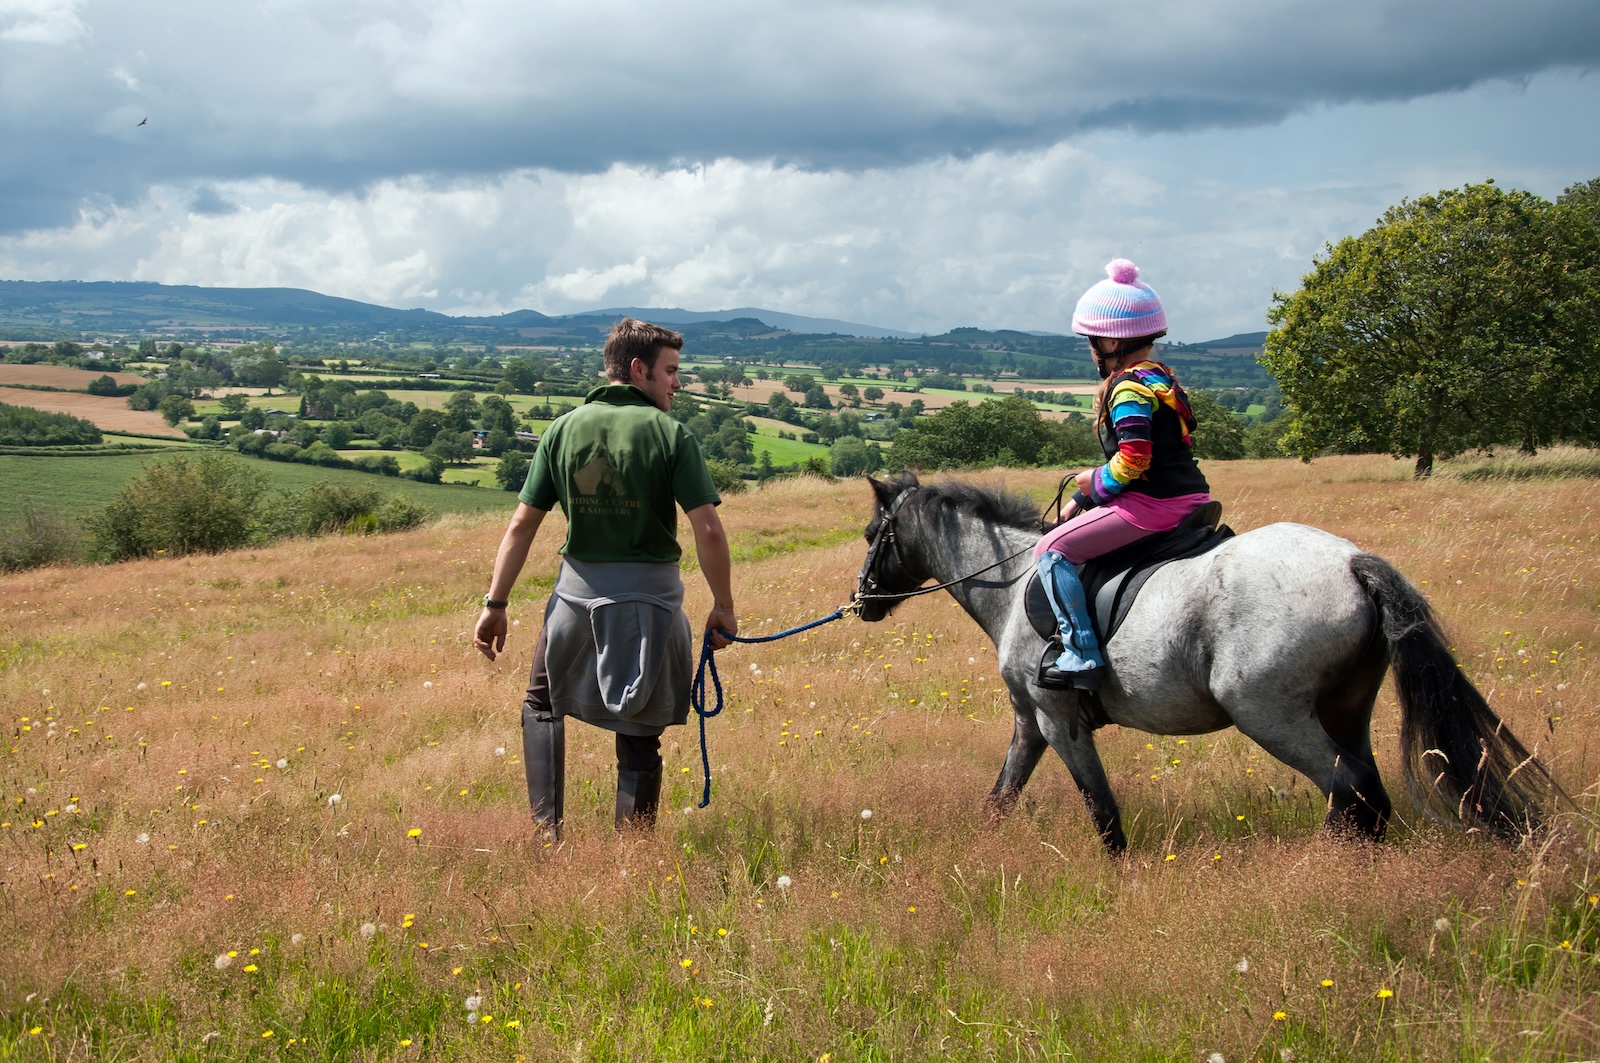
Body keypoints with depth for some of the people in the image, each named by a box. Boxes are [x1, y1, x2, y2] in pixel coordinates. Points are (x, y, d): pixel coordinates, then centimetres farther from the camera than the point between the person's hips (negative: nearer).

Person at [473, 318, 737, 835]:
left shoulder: (564, 430, 1)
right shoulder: (671, 435, -8)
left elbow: (522, 525, 0)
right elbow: (709, 530, -14)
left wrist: (495, 604, 5)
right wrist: (723, 606, -4)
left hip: (578, 590, 2)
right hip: (650, 596, -2)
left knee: (541, 704, 24)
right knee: (639, 735, 11)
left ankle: (547, 832, 11)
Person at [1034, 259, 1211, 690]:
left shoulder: (1128, 387, -13)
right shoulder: (1161, 377, 18)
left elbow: (1133, 460, -24)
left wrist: (1095, 484, -5)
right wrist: (1086, 498, 21)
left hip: (1152, 504, -11)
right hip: (1190, 498, 11)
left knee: (1052, 551, -7)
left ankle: (1082, 655, -15)